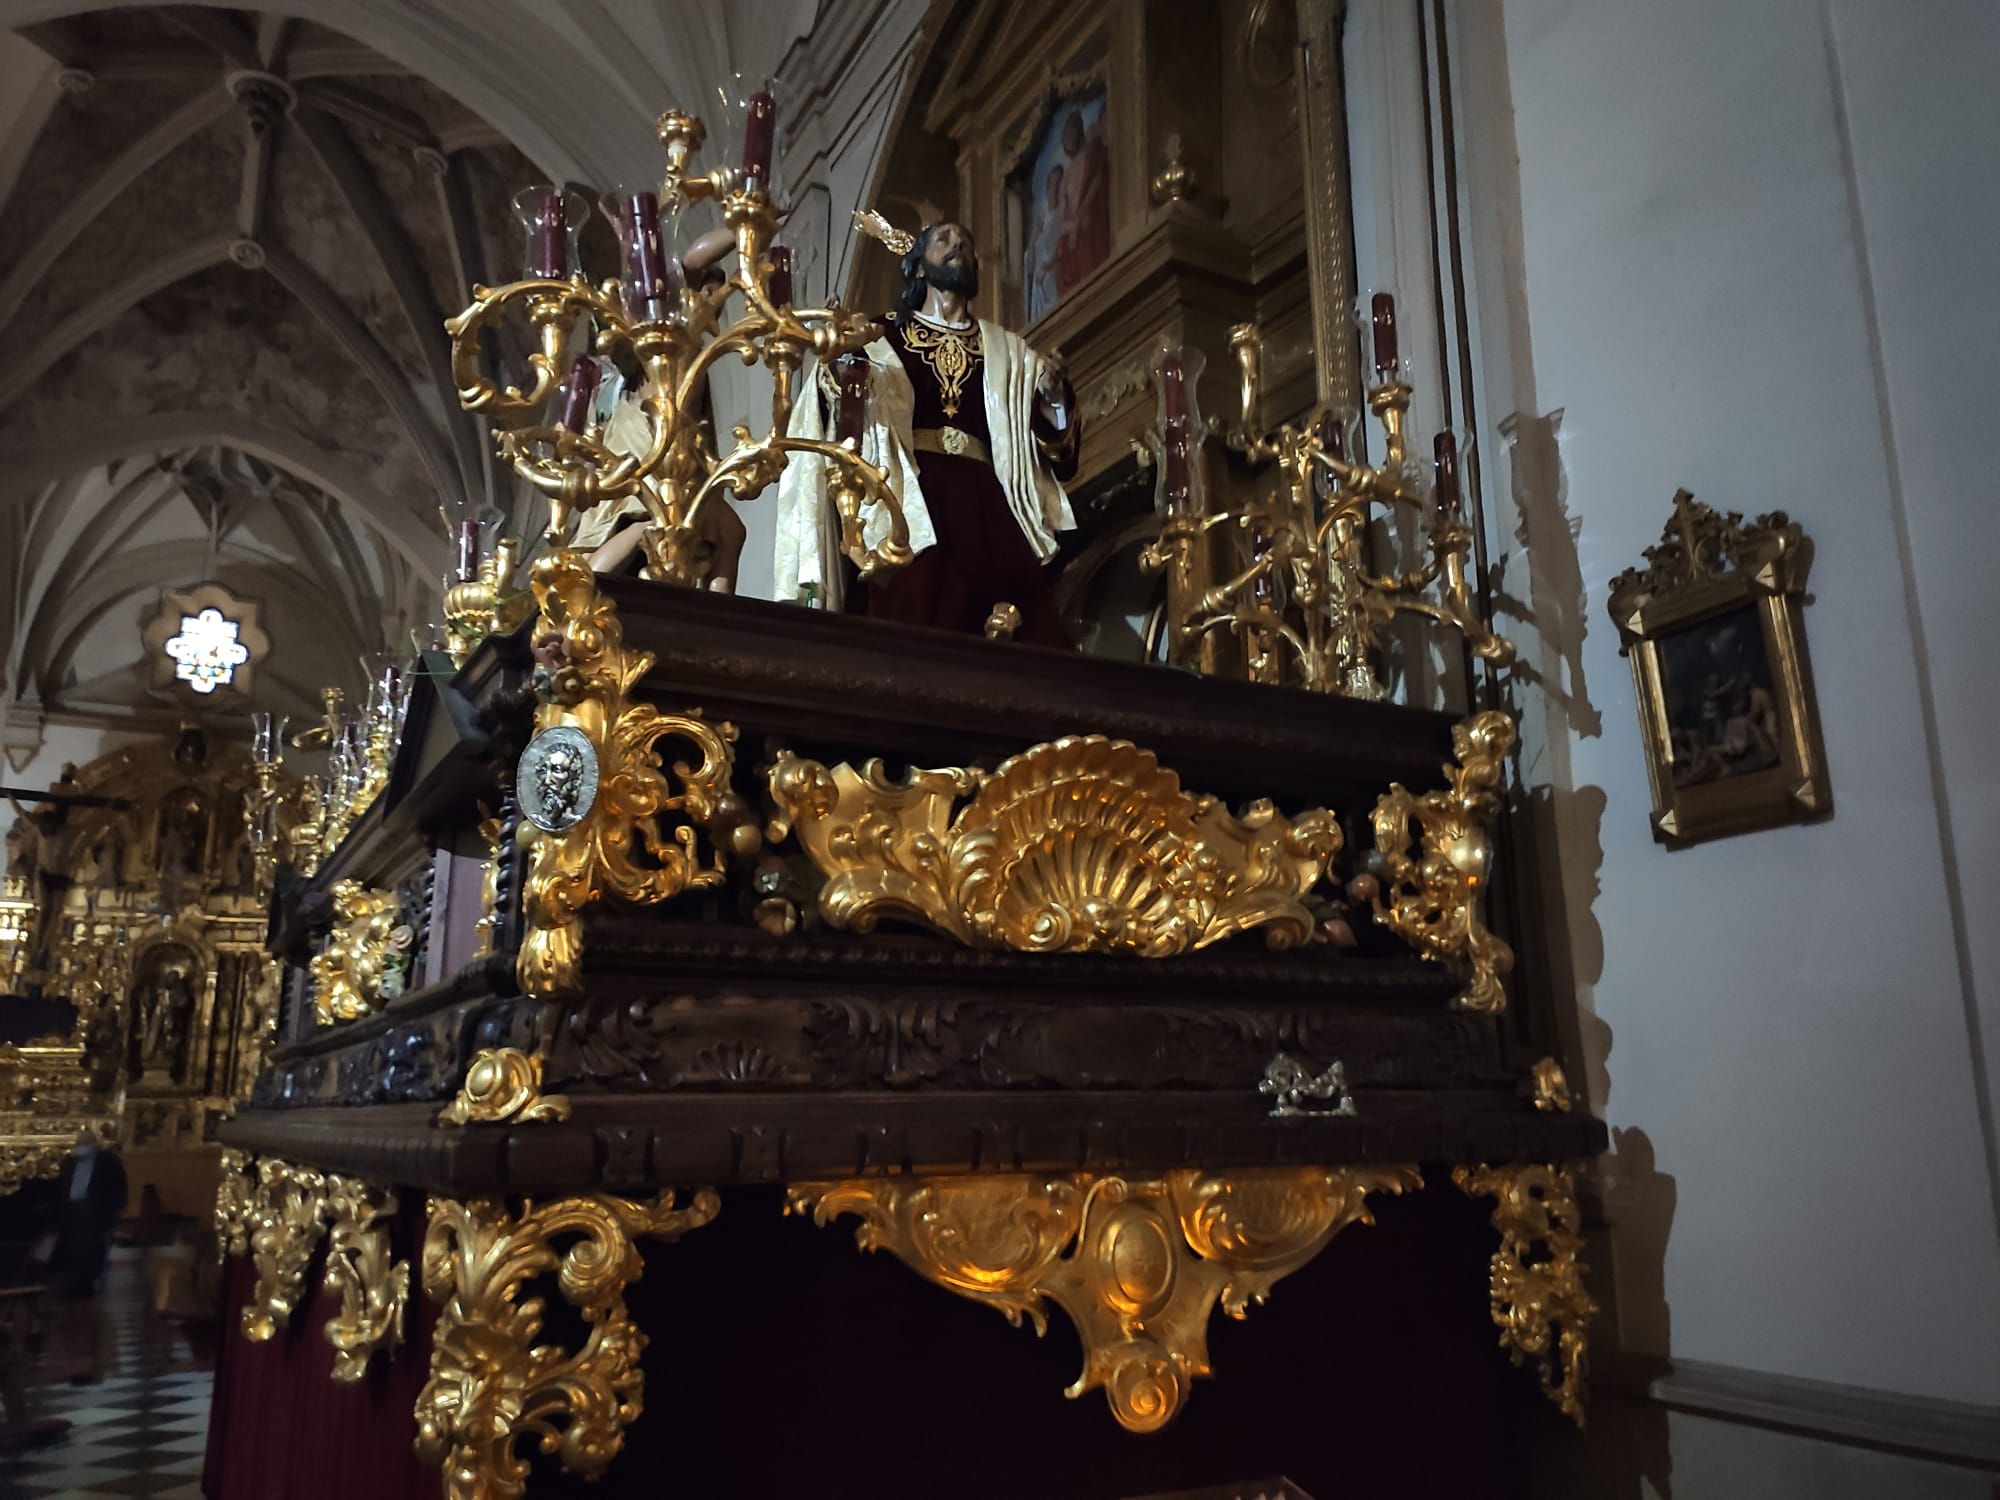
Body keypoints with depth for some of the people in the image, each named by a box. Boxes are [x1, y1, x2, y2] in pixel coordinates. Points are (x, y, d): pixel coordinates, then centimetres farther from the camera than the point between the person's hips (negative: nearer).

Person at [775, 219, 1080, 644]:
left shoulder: (1007, 350, 25)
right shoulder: (881, 338, 18)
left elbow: (1054, 436, 19)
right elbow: (836, 411, 5)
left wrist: (1056, 398, -1)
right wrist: (835, 373, -15)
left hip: (985, 502, 2)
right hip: (907, 498, -2)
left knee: (1023, 638, -17)